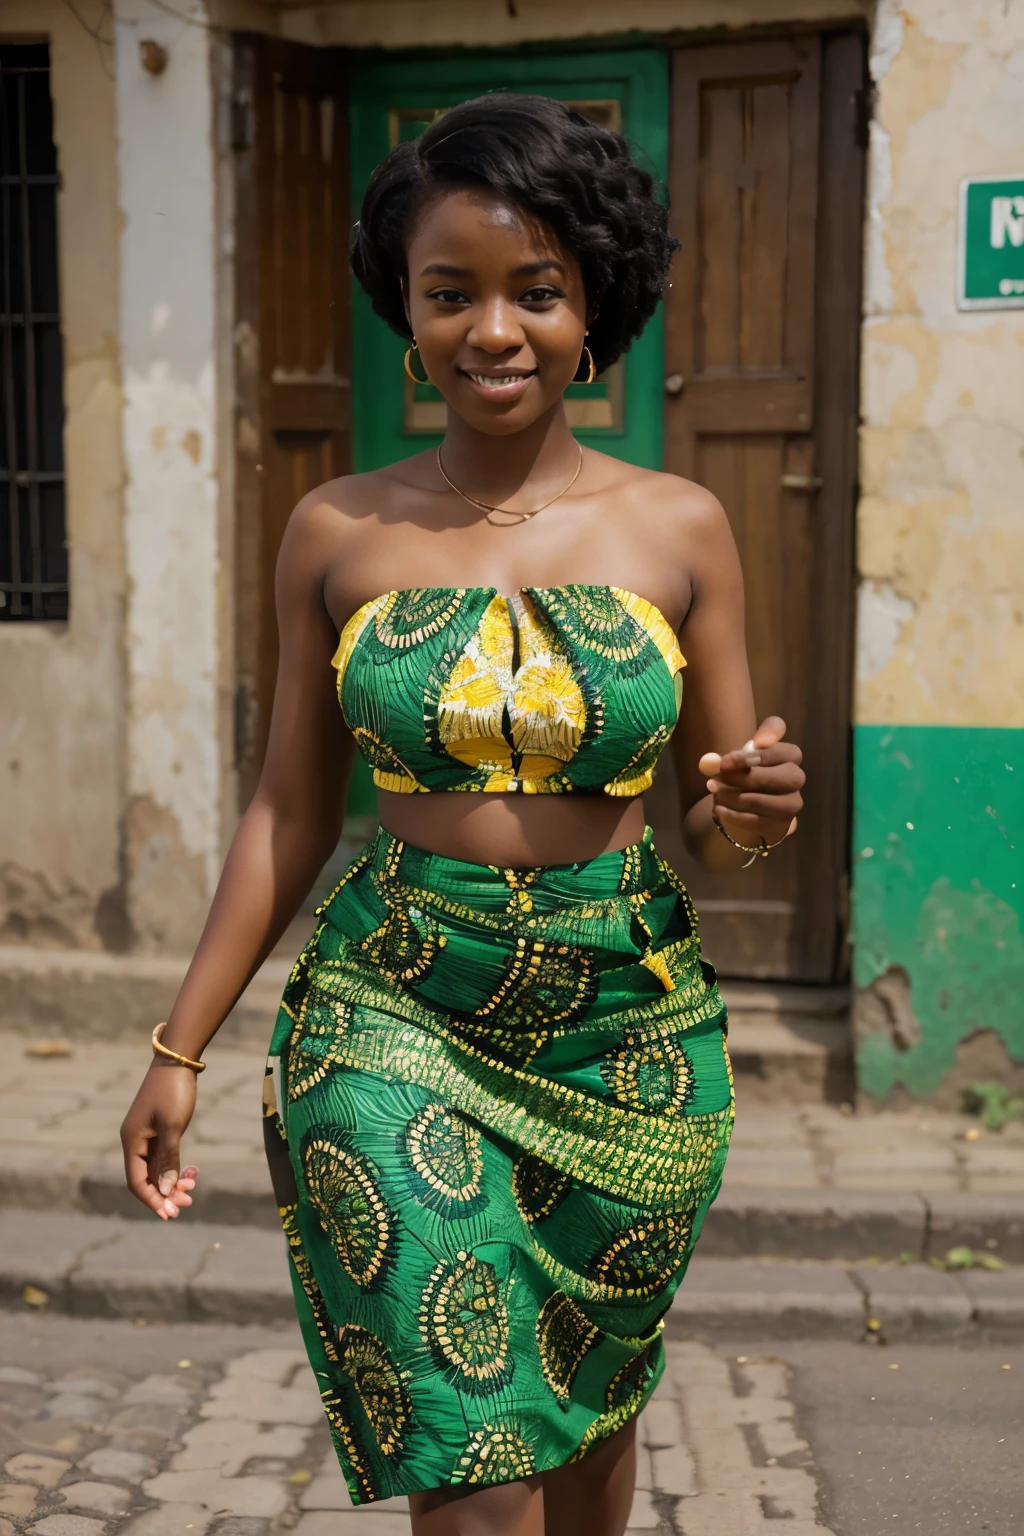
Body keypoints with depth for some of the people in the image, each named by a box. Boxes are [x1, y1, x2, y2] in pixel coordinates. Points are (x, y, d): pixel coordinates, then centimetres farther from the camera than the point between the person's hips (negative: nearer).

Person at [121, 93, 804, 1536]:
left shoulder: (679, 527, -2)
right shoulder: (338, 531, -2)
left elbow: (712, 822, 5)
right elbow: (291, 808, 4)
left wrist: (753, 814, -19)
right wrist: (180, 1047, 3)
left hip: (629, 1031, 1)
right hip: (393, 1021, -1)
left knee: (588, 1412, 17)